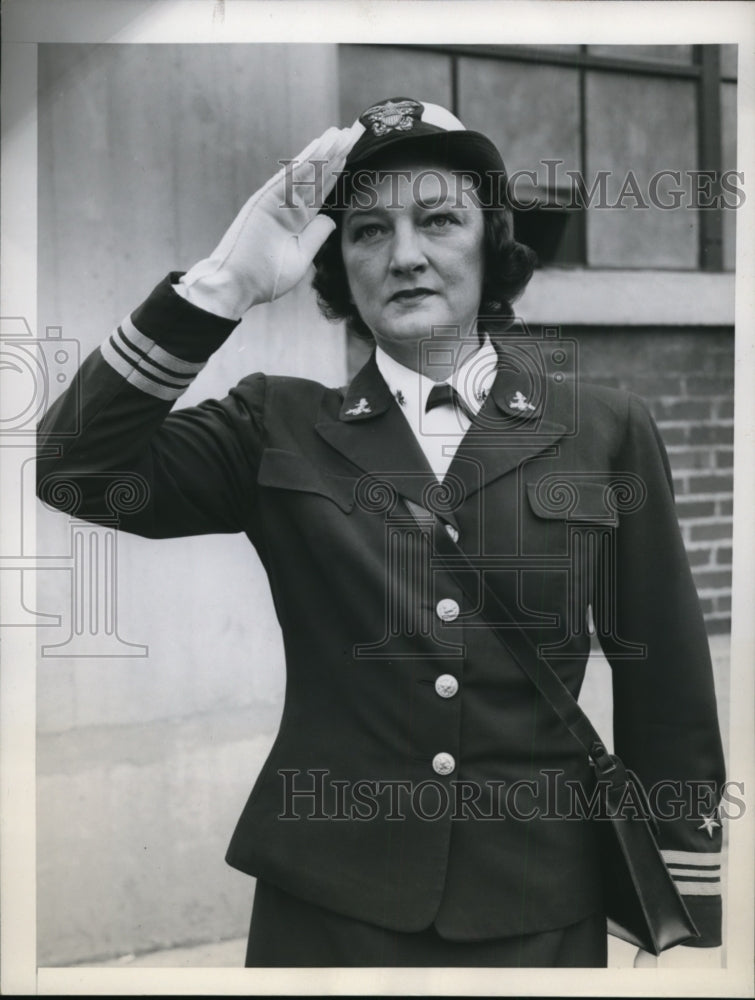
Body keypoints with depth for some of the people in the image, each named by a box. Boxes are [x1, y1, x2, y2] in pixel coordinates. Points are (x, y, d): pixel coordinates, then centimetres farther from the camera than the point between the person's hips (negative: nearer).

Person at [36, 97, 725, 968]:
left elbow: (666, 698, 3)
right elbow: (77, 471, -12)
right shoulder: (281, 428, 1)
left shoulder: (607, 432, 0)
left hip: (540, 912, 0)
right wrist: (223, 285, -19)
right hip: (326, 905, 0)